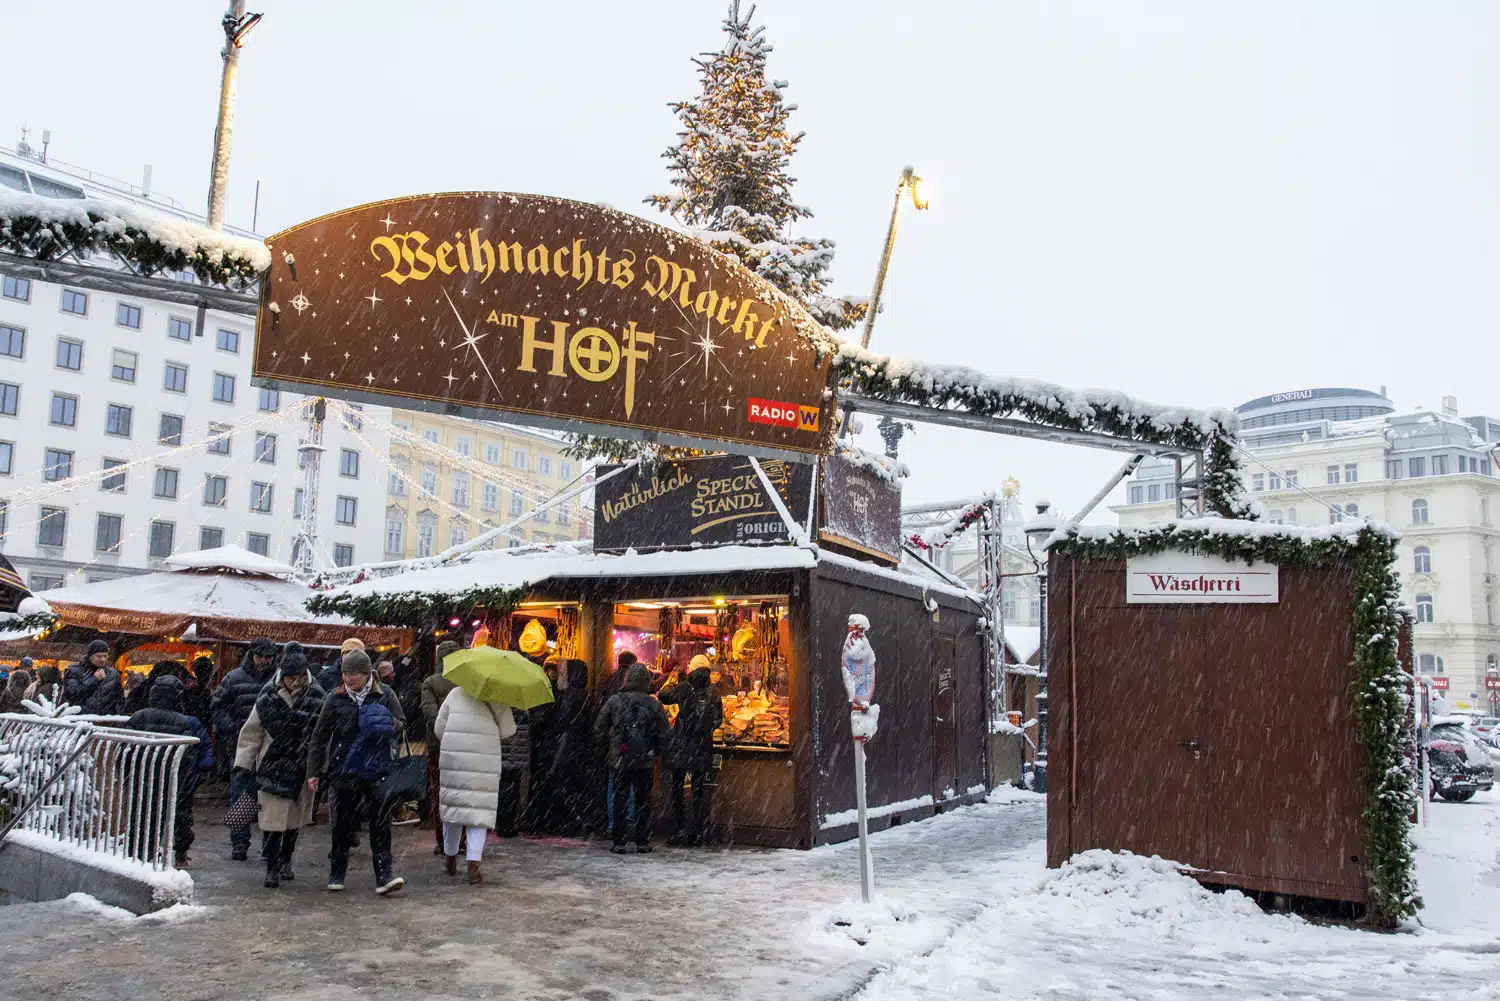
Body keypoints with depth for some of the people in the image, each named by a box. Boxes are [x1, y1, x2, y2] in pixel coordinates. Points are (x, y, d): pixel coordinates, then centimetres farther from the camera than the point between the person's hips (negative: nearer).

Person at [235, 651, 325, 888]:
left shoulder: (317, 699, -5)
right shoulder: (267, 700, -5)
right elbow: (251, 733, 4)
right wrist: (243, 763, 2)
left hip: (302, 769, 1)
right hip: (273, 768, -1)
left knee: (295, 818, 14)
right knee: (273, 819, -5)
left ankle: (285, 862, 32)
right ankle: (272, 869, 5)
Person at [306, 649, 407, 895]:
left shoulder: (384, 695, 1)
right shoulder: (336, 698, 3)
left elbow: (402, 725, 8)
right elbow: (320, 736, 8)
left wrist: (389, 725, -16)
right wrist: (313, 771, 5)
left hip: (377, 770, -1)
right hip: (345, 770, 1)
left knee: (381, 822, -4)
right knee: (343, 822, 8)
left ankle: (384, 876, -3)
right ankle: (336, 873, 24)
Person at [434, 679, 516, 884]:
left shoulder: (455, 693, 11)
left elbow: (439, 728, 11)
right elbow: (507, 731, 0)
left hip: (453, 758, 3)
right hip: (485, 760, -2)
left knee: (452, 805, 15)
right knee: (479, 810, 2)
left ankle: (450, 858, 28)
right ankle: (473, 865, -5)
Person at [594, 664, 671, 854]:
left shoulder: (615, 701, -5)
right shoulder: (654, 704, -4)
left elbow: (599, 729, -1)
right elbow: (664, 734, -1)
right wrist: (655, 752, 14)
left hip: (619, 760, -1)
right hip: (645, 762, 1)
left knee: (619, 801, 7)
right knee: (643, 801, 10)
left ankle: (618, 843, 9)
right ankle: (642, 842, 12)